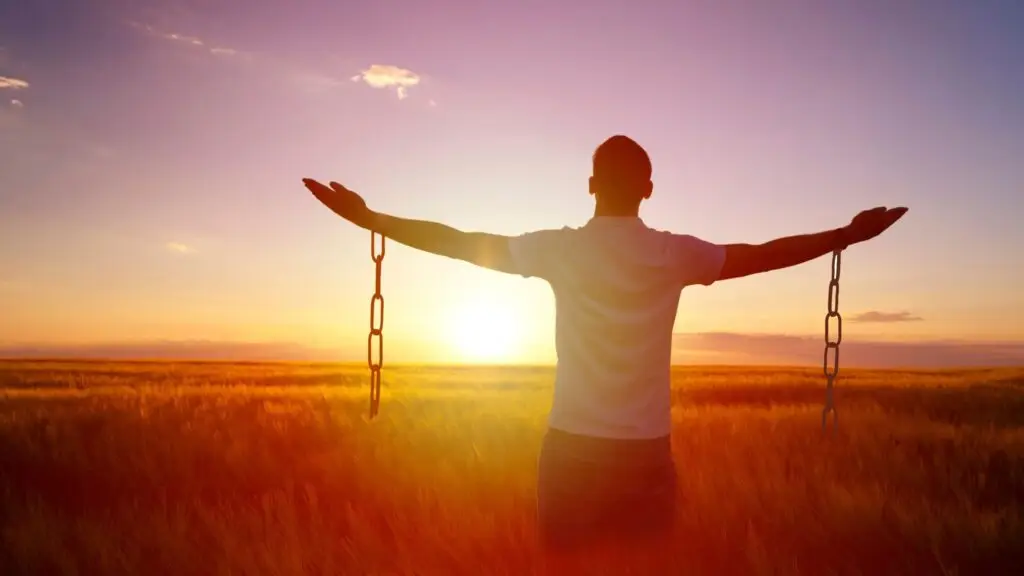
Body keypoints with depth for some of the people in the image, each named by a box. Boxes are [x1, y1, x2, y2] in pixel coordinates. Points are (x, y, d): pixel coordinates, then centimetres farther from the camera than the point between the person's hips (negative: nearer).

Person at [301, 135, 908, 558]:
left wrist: (367, 218, 9)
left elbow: (456, 241, 0)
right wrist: (850, 234, 20)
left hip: (572, 448, 0)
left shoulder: (560, 249, -4)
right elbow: (764, 254, 7)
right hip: (646, 451, 1)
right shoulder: (676, 254, -2)